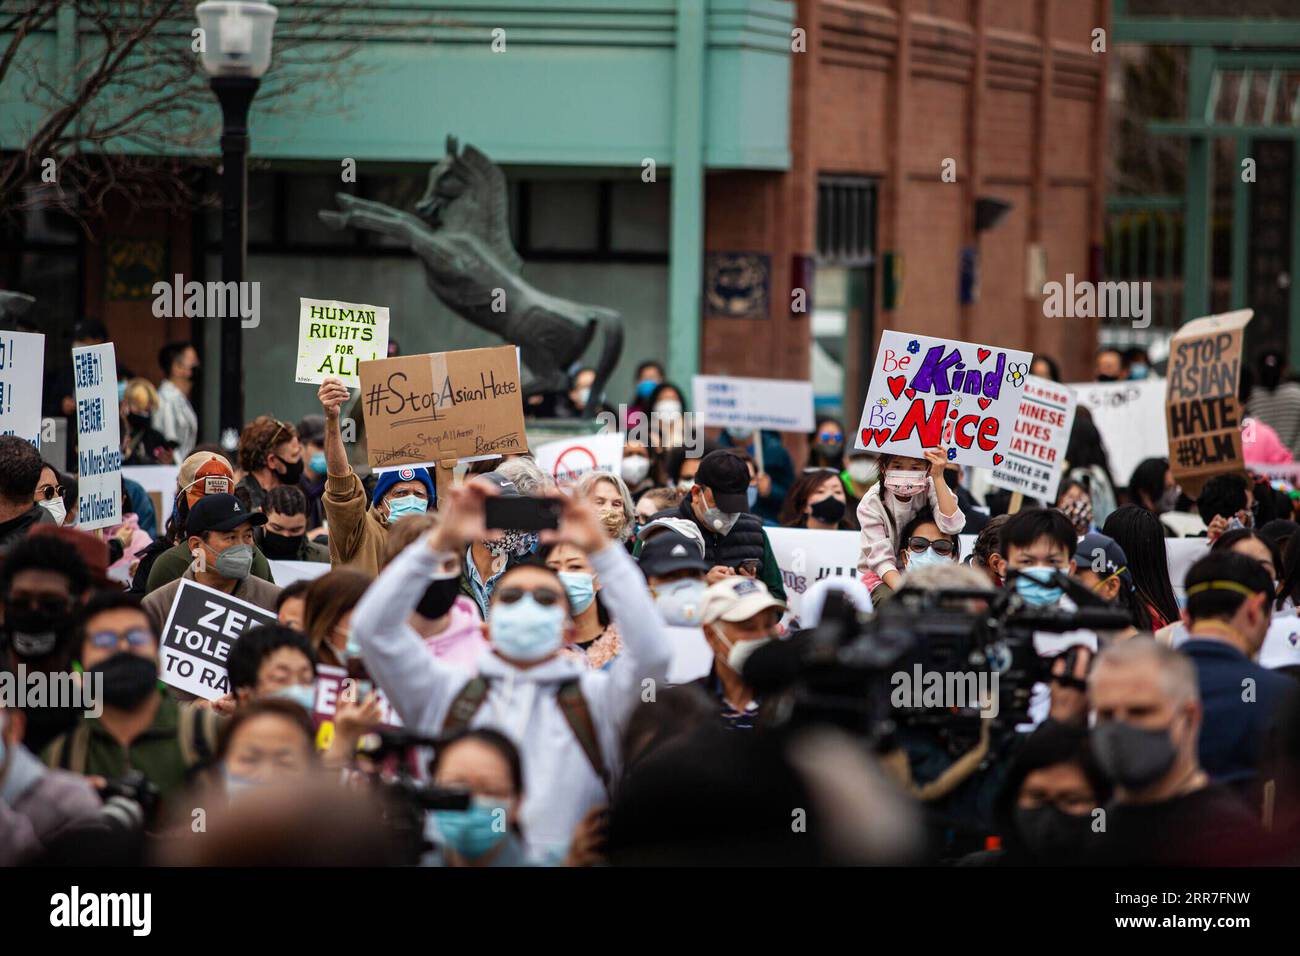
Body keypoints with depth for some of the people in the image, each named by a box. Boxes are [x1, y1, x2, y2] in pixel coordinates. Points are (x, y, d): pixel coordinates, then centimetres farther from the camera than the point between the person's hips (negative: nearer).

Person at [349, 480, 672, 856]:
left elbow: (651, 652, -3)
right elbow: (373, 628, 6)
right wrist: (440, 541, 1)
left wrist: (600, 550, -4)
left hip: (561, 858, -1)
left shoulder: (595, 698, 13)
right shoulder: (444, 693, 15)